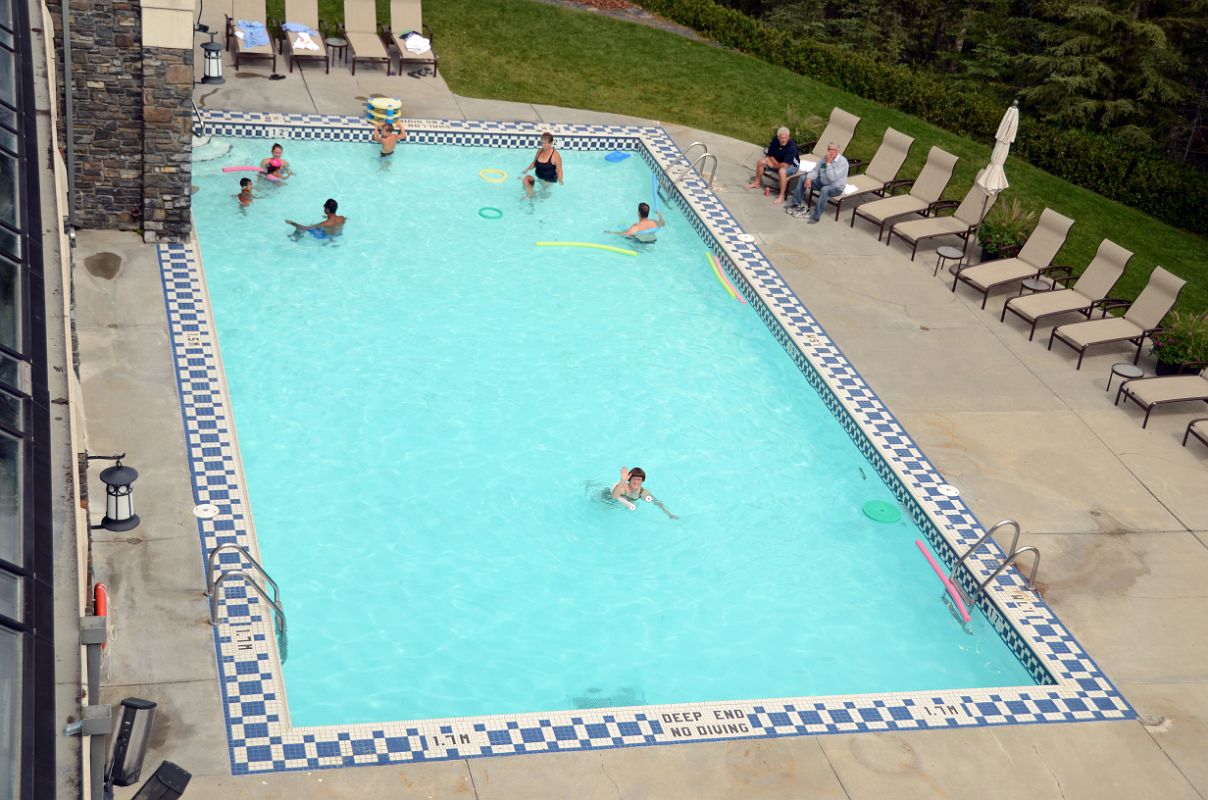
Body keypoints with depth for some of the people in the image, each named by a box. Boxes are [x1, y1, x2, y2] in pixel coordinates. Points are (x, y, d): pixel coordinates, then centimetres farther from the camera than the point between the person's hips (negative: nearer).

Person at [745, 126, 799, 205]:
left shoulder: (792, 146, -33)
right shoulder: (775, 140, -15)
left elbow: (785, 165, -34)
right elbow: (770, 155, -3)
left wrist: (774, 166, -18)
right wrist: (777, 164, -15)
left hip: (791, 165, -7)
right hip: (777, 162, 7)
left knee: (782, 171, -39)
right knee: (761, 161, -3)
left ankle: (781, 196, -32)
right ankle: (757, 183, 18)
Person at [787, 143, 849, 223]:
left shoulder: (843, 162, -21)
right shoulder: (825, 158, 0)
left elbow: (832, 178, -30)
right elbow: (815, 170, 2)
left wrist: (828, 163, -28)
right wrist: (809, 178, -18)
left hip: (836, 187, -7)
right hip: (822, 182, 7)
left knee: (824, 190, -41)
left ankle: (816, 216, -35)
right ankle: (797, 204, 0)